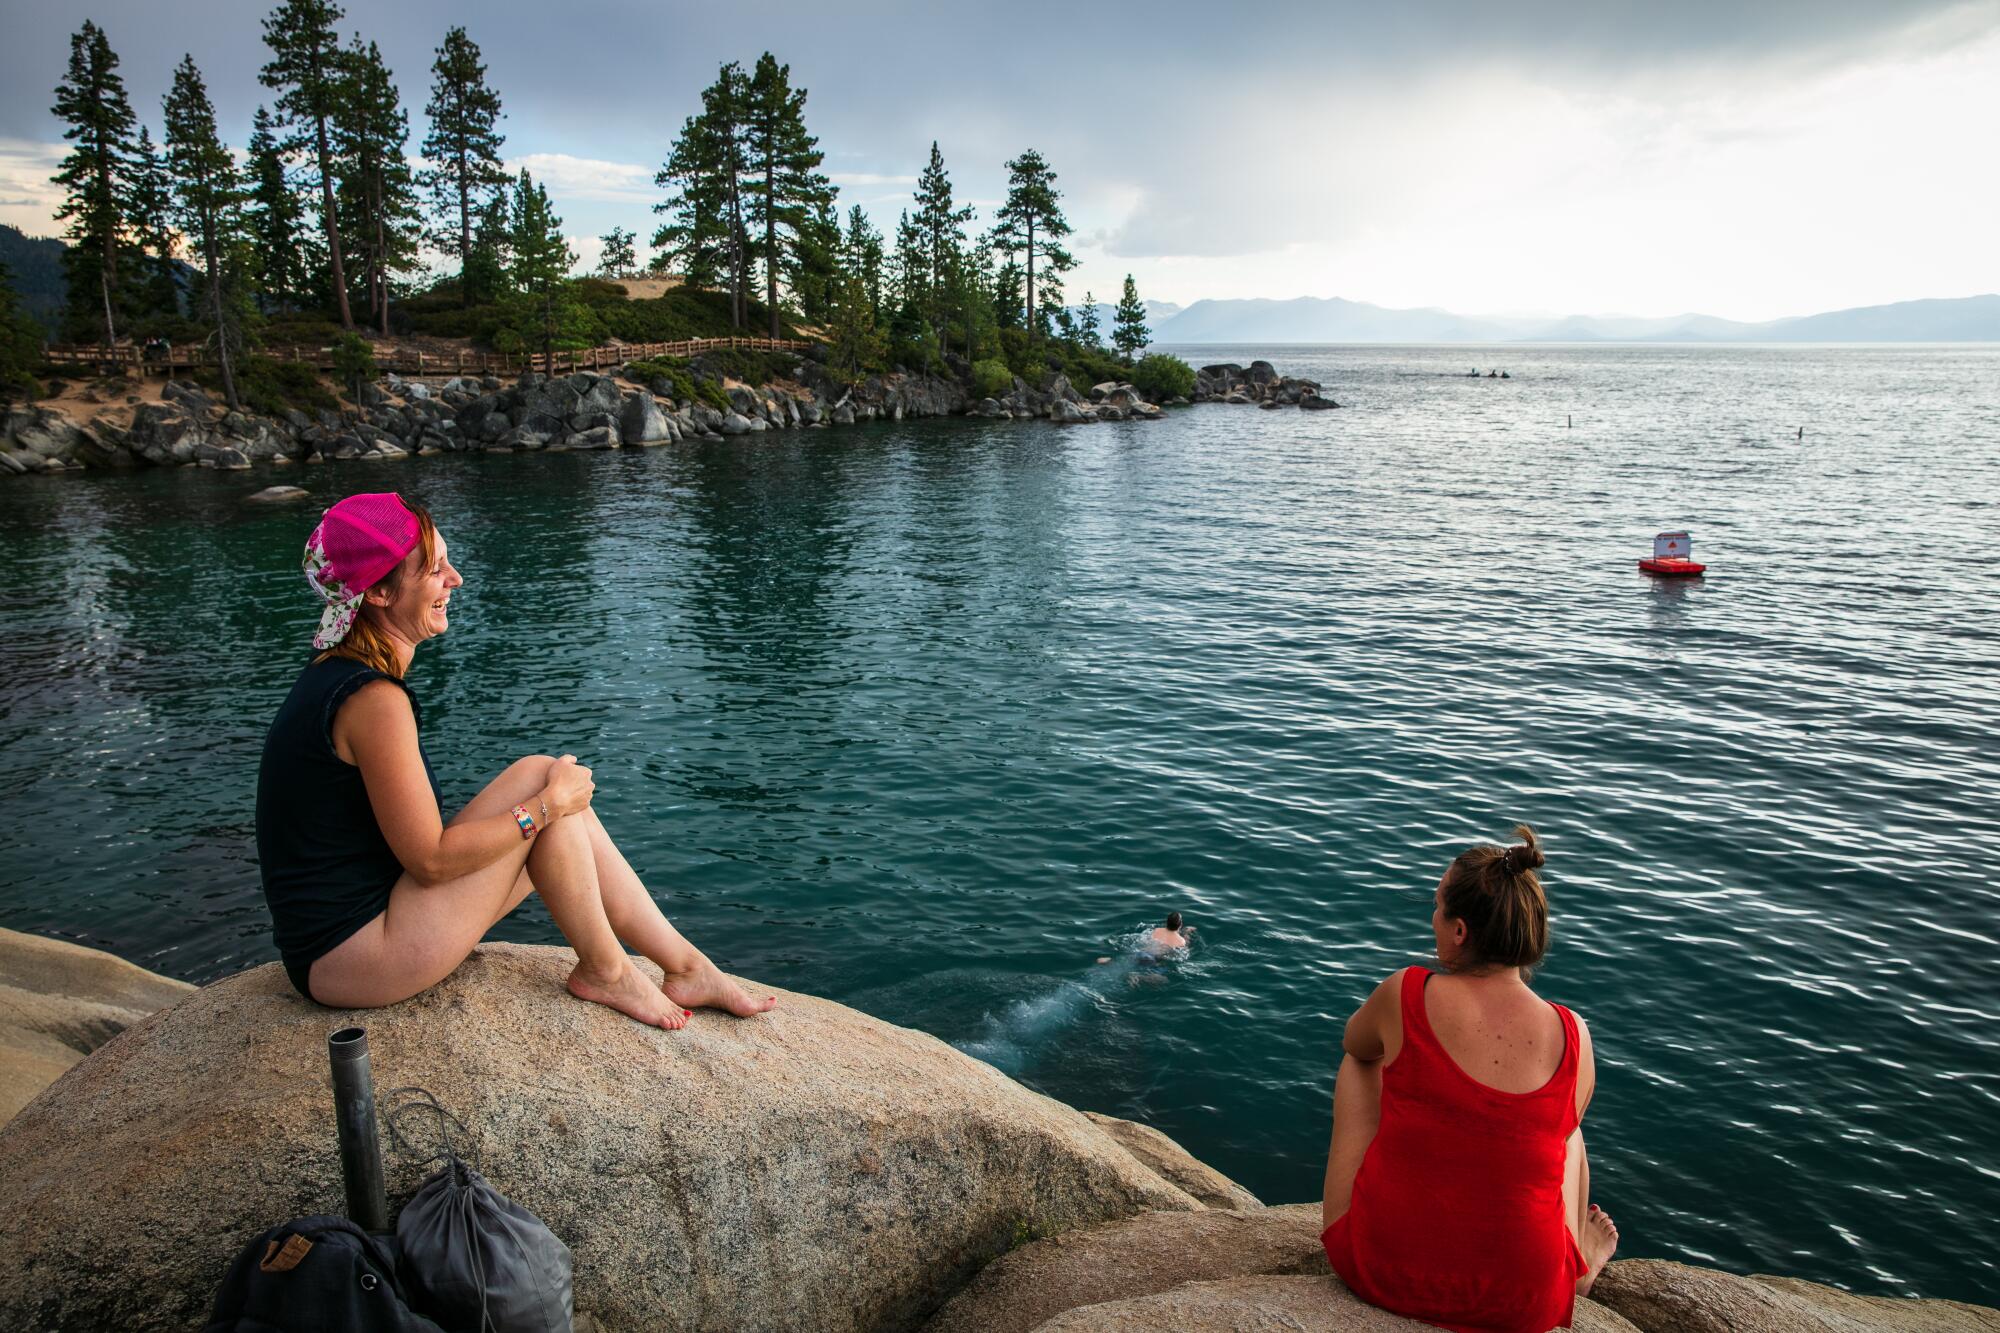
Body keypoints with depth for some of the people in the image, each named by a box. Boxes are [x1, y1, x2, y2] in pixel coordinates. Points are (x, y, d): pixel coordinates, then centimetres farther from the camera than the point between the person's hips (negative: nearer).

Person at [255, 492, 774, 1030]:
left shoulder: (334, 677, 8)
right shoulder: (373, 699, -23)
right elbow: (430, 859, -21)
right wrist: (545, 804, -12)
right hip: (349, 960, -9)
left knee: (565, 803, 6)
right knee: (540, 775, -13)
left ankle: (687, 966, 10)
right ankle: (604, 970, 1)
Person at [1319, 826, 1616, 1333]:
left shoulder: (1406, 995, -16)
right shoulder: (1573, 1037, -11)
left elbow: (1355, 1045, 8)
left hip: (1378, 1270, -1)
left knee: (1358, 1064, 23)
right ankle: (1580, 1262, 54)